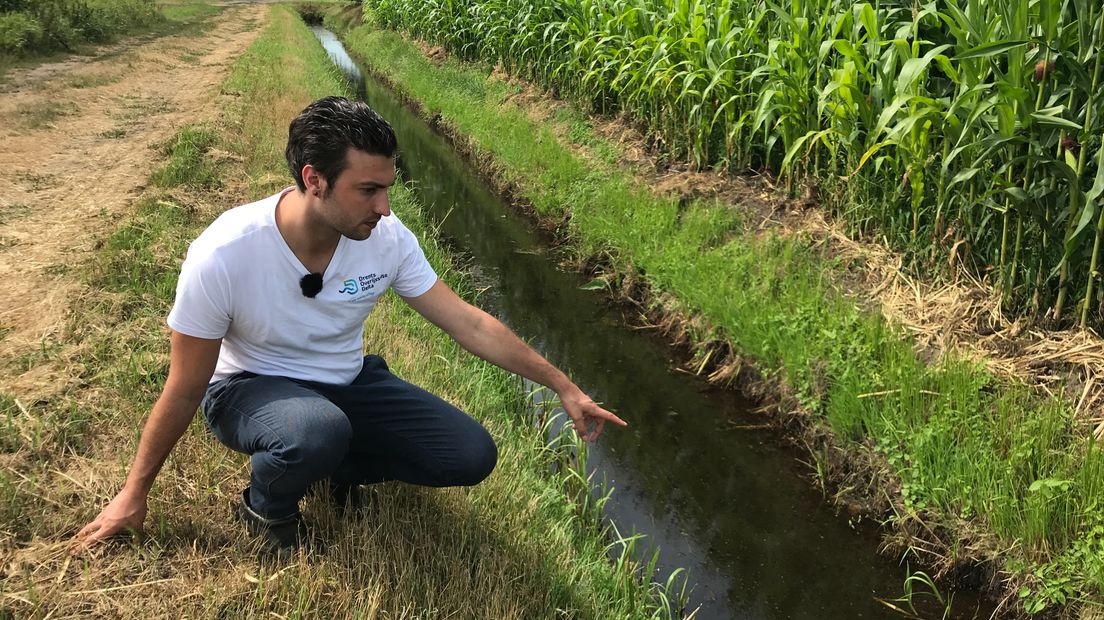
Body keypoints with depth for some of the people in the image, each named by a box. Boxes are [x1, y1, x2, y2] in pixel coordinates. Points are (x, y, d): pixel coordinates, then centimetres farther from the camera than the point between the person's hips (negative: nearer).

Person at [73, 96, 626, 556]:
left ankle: (335, 465, 12)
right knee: (318, 431, -40)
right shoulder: (223, 256, -30)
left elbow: (469, 323, -10)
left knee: (472, 456, -10)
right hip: (251, 388, -4)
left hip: (348, 382, 4)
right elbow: (185, 389, -17)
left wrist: (563, 386, -9)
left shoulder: (386, 237, -19)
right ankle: (265, 509, -4)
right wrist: (134, 493, -6)